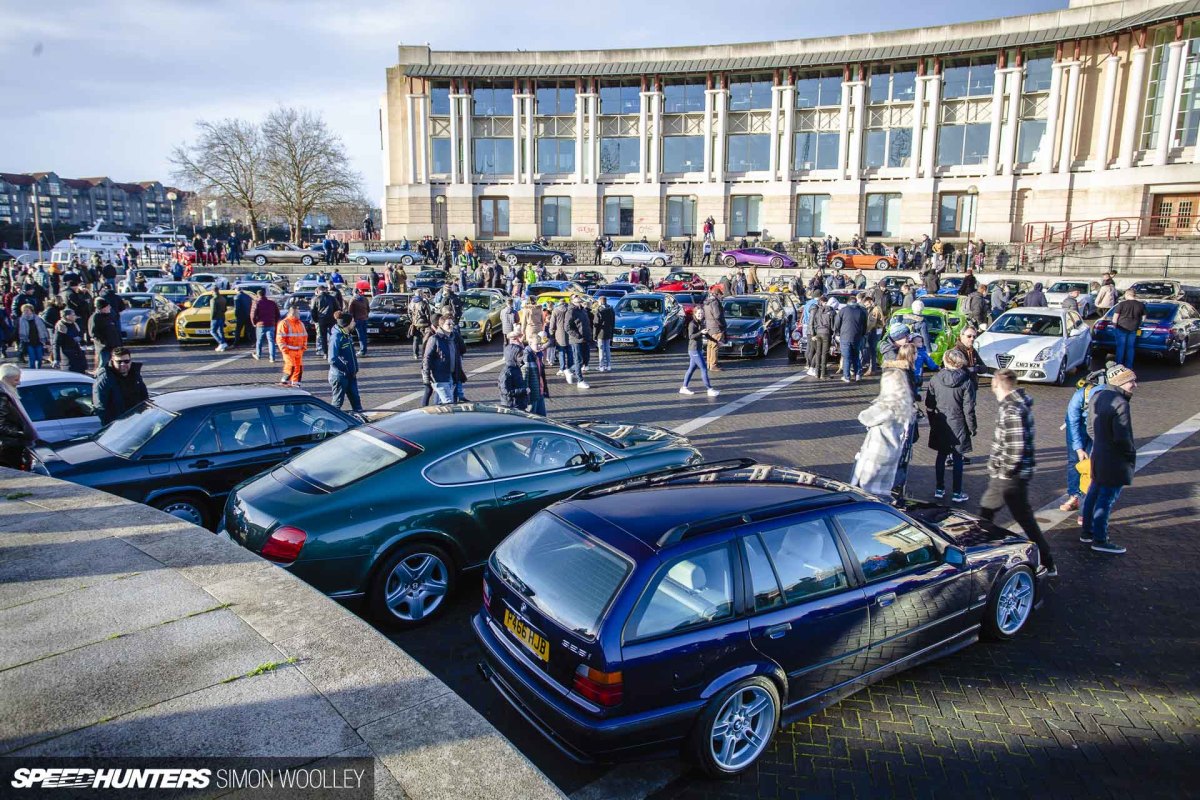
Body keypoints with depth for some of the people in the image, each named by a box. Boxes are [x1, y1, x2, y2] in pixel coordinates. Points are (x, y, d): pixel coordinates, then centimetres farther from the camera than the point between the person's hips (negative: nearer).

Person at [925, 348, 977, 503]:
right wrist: (972, 428, 1)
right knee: (957, 459, 8)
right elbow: (969, 409, -10)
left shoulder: (935, 379, -6)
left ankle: (939, 489, 22)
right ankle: (957, 493, 14)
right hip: (958, 425, -2)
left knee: (941, 456, 15)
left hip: (939, 426, 2)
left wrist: (932, 422, 13)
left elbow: (929, 404, -1)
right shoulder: (966, 382, -12)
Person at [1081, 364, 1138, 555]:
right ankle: (1100, 540, 8)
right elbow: (1122, 437, -23)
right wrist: (1132, 453, -6)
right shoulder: (1120, 404, -23)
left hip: (1098, 455, 9)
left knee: (1094, 493, 18)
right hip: (1115, 461, -9)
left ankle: (1087, 532, 29)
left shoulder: (1097, 397, 6)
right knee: (1107, 499, 0)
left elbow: (1091, 429, 13)